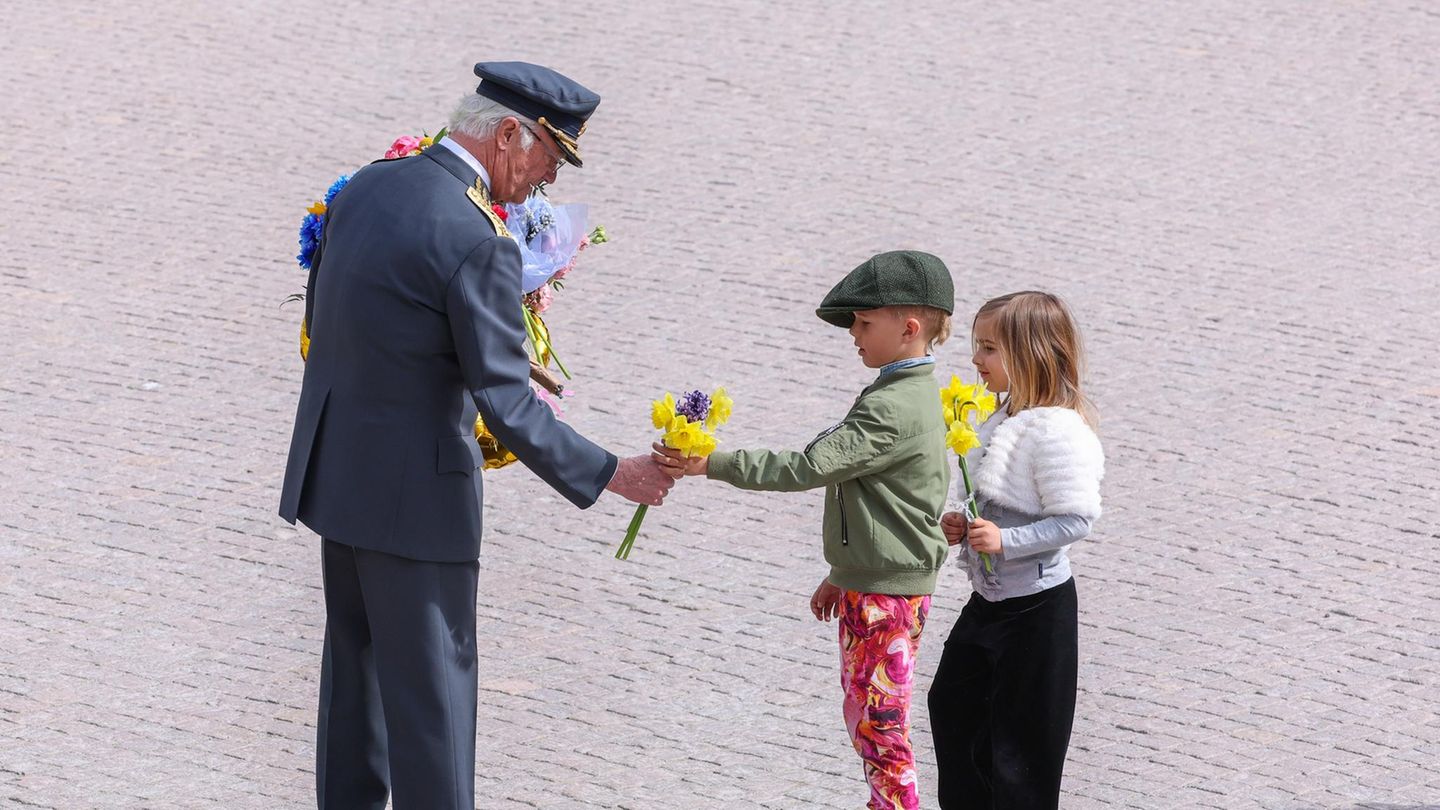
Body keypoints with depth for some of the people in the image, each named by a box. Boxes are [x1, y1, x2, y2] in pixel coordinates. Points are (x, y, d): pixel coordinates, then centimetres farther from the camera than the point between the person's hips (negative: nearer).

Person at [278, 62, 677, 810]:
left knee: (356, 657, 21)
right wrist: (608, 476, -14)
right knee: (432, 689, 0)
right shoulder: (478, 242, -22)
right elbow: (507, 407, -22)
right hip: (412, 488, -8)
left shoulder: (365, 188, 3)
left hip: (335, 467, 9)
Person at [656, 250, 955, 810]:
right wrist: (843, 575, 24)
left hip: (886, 593, -10)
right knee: (863, 717, 16)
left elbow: (811, 466, -27)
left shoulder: (894, 410, -22)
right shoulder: (909, 394, 12)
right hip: (867, 580, 10)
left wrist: (713, 464, -28)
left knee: (878, 723, -3)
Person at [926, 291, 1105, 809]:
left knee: (1019, 735, 2)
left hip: (1037, 606, -10)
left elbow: (1076, 519, -26)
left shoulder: (1058, 431, -24)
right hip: (990, 595, 10)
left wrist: (1005, 541, -29)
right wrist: (964, 528, 1)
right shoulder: (1006, 417, 5)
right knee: (952, 703, 20)